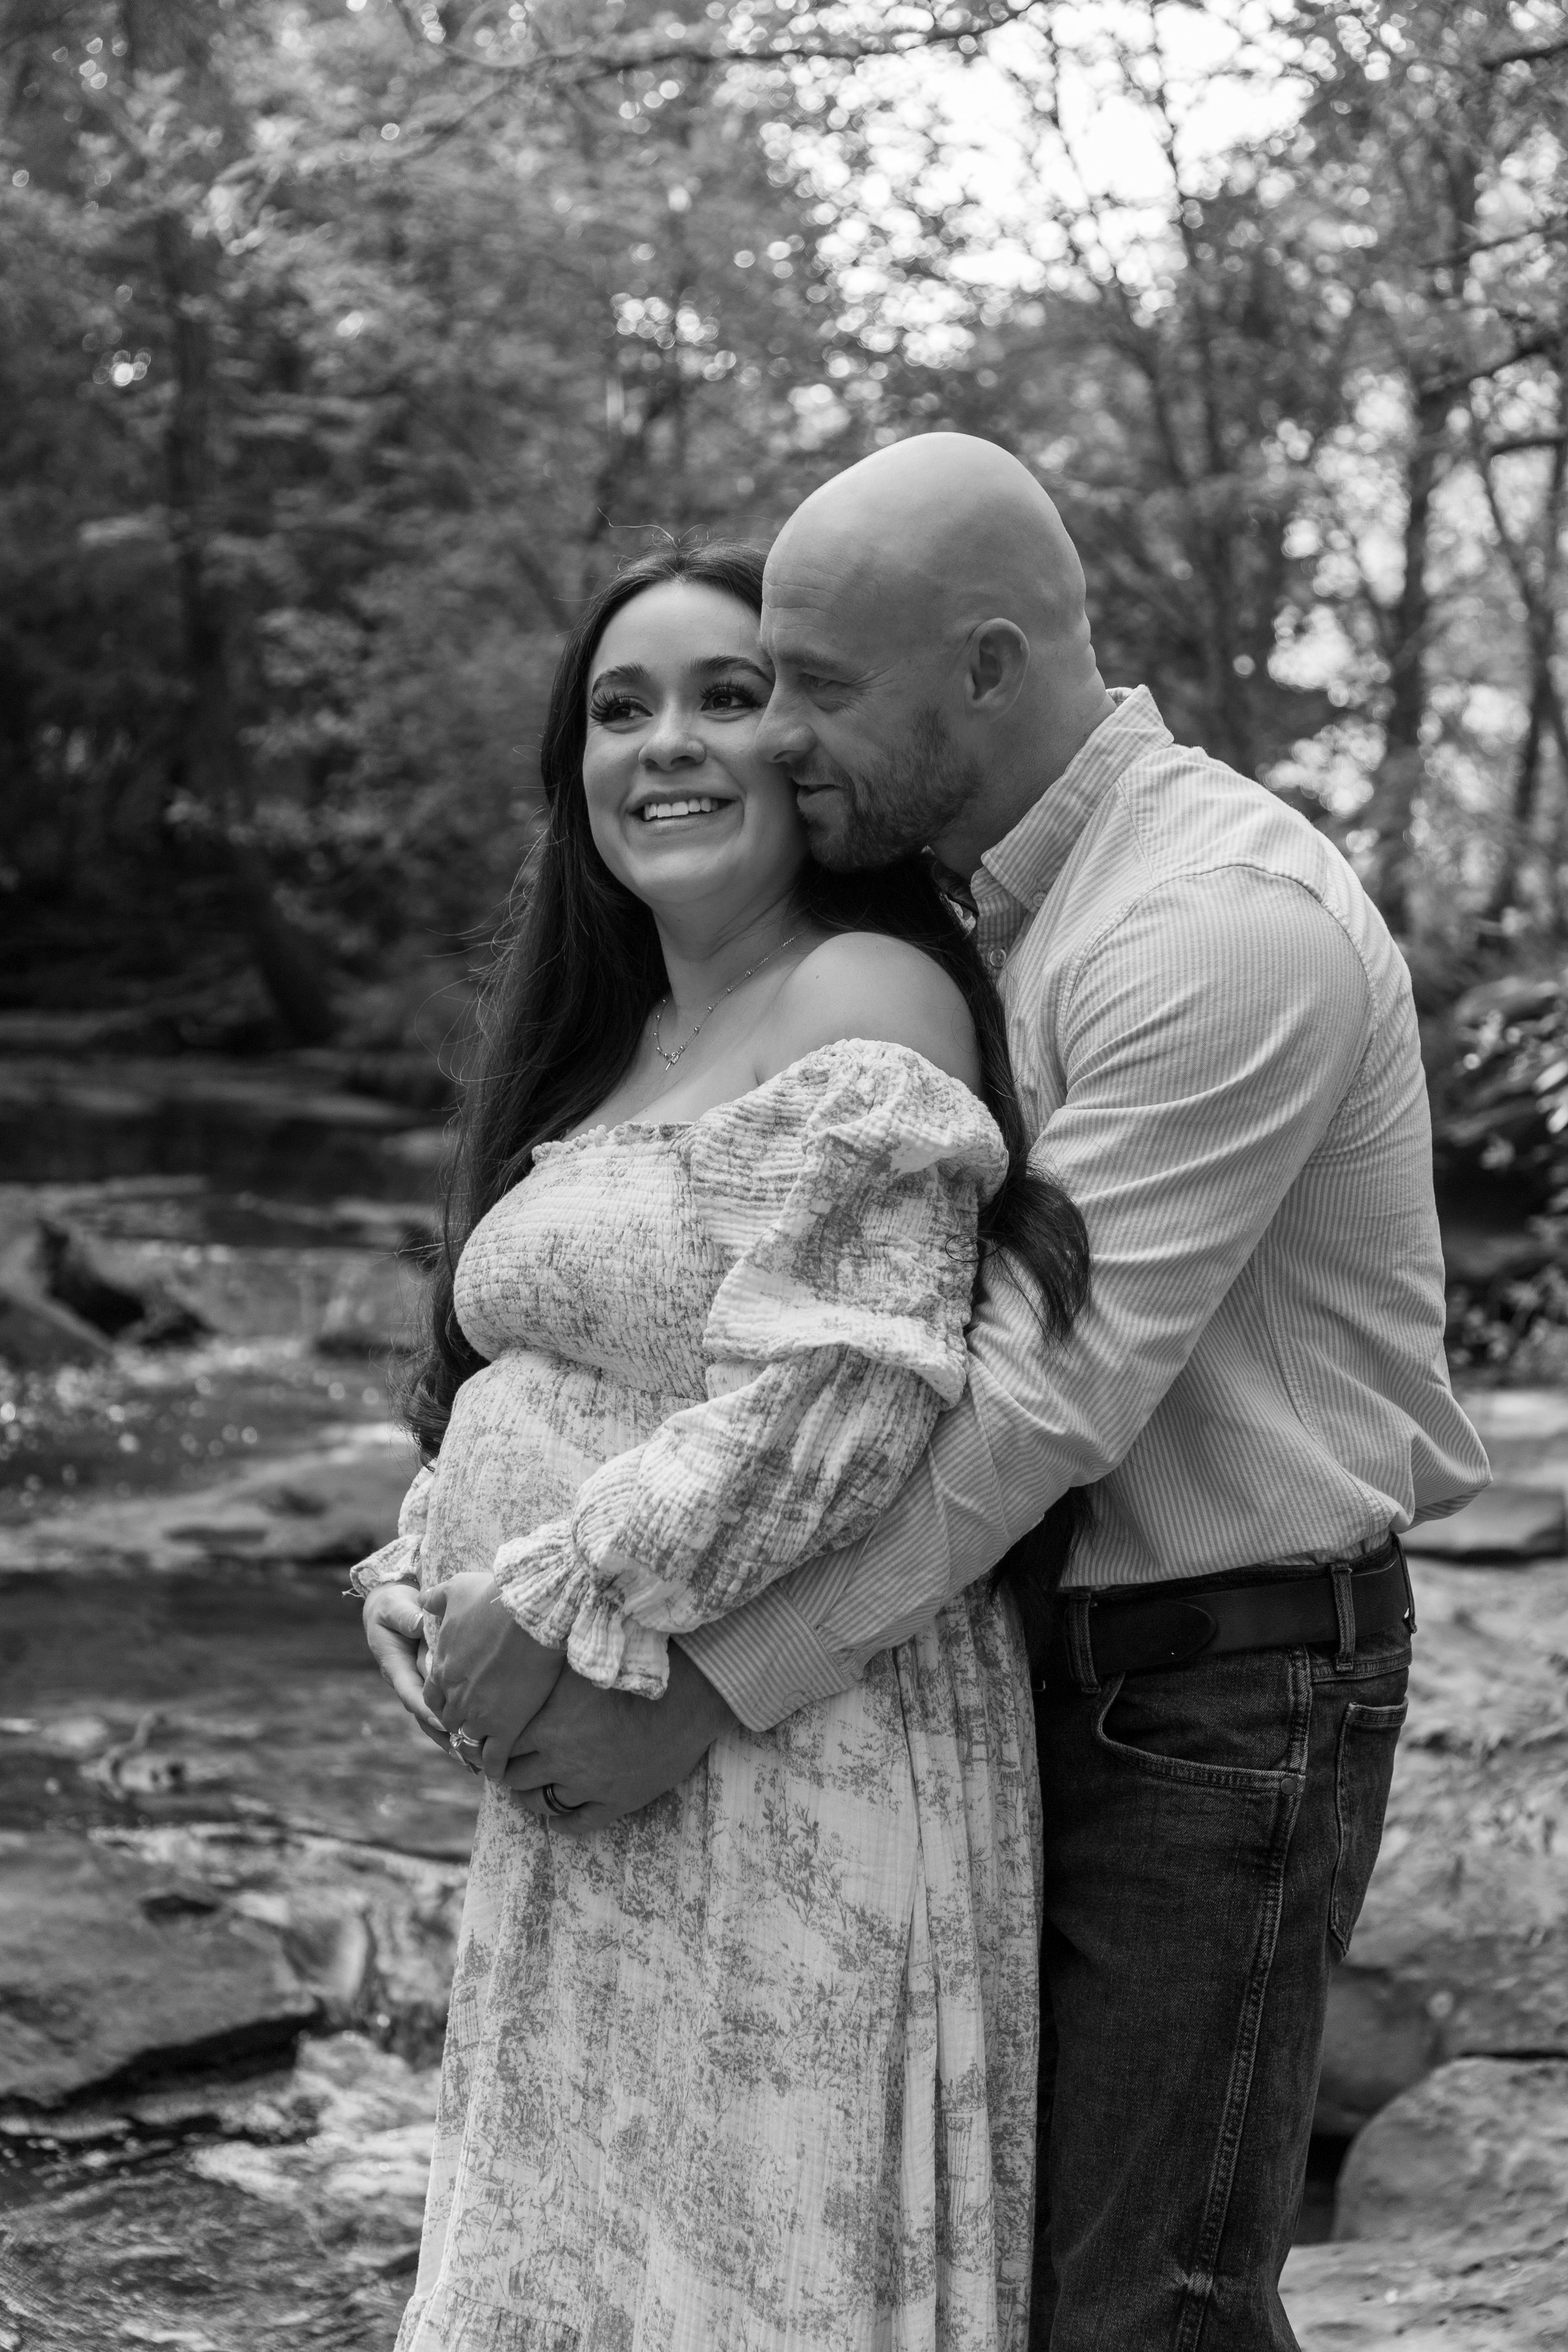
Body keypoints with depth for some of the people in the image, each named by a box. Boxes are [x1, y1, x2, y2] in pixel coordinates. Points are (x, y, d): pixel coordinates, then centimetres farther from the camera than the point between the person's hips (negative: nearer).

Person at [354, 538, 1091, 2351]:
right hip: (587, 1784, 9)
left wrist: (557, 1603, -17)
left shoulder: (865, 1006, -13)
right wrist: (419, 1572, 3)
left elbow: (840, 1402, -22)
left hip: (793, 1774, -9)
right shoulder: (613, 1043, 15)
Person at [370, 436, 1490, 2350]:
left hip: (1222, 1697, -9)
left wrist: (705, 1695, -22)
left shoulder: (1220, 930, -23)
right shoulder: (1025, 914, 9)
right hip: (1063, 1668, 9)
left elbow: (1049, 1397, -26)